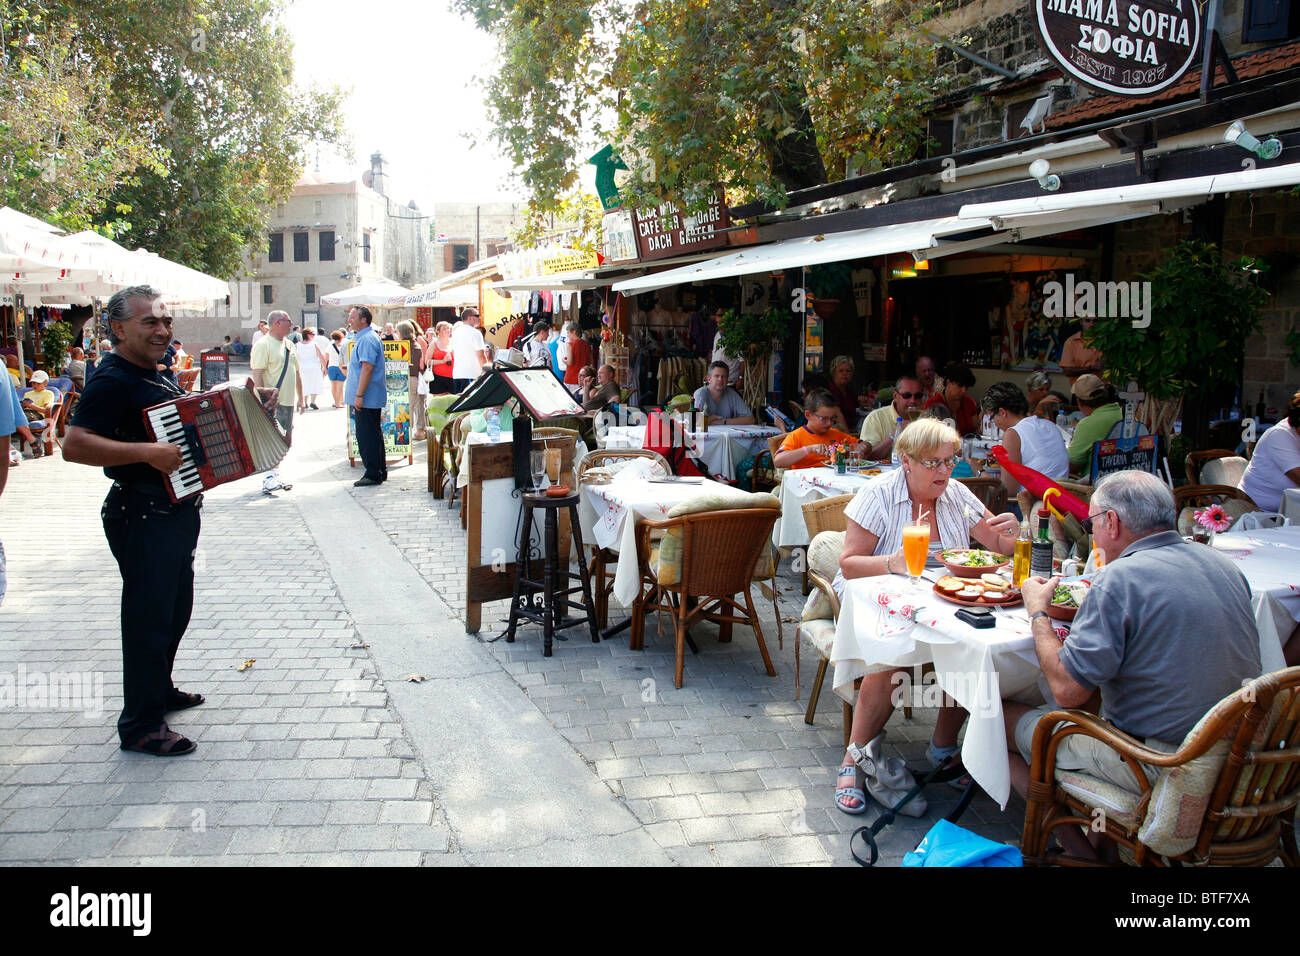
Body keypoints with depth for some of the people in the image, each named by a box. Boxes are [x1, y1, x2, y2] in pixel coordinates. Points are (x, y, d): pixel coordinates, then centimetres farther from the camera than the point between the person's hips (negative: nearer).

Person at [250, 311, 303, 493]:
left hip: (288, 402, 8)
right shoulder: (263, 344, -8)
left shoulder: (289, 345, 18)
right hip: (272, 403, -8)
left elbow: (296, 373, 25)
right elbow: (257, 374, -16)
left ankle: (275, 476, 19)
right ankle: (269, 478, -18)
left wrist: (300, 398, 22)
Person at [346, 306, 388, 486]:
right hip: (371, 398, 11)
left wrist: (359, 395, -24)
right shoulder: (363, 337, 18)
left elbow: (367, 368, -23)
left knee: (367, 436, -5)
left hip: (366, 398, -11)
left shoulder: (367, 339, -16)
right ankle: (380, 471, 22)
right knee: (373, 435, 15)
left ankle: (373, 475, -1)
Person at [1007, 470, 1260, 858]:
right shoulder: (1221, 563, 4)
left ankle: (1078, 848, 15)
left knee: (1006, 717, 6)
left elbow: (1067, 690, -20)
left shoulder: (1121, 579, -21)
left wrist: (1037, 611, -5)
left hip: (1160, 765, -8)